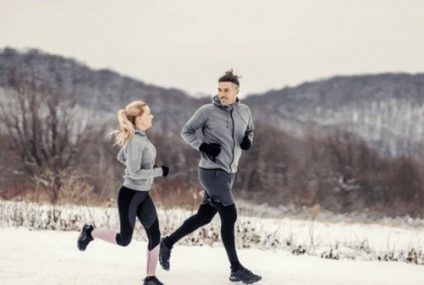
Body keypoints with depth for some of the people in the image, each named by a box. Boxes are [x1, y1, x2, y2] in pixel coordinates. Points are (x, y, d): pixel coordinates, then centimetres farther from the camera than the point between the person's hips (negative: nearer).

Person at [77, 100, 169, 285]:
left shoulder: (141, 138, 5)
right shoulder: (135, 142, -22)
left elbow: (121, 157, 20)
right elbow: (134, 173, -25)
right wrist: (159, 171, -19)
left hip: (143, 195, 9)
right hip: (129, 194, -9)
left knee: (155, 235, 4)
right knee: (124, 240, 3)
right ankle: (90, 232, 25)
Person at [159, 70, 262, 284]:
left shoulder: (244, 111, 3)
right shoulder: (207, 111, -11)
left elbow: (249, 131, 20)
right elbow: (186, 132, -1)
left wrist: (248, 141, -4)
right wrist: (203, 146, -17)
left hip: (229, 172, 6)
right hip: (212, 171, -6)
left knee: (204, 216, 14)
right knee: (229, 216, -11)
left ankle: (168, 243, 32)